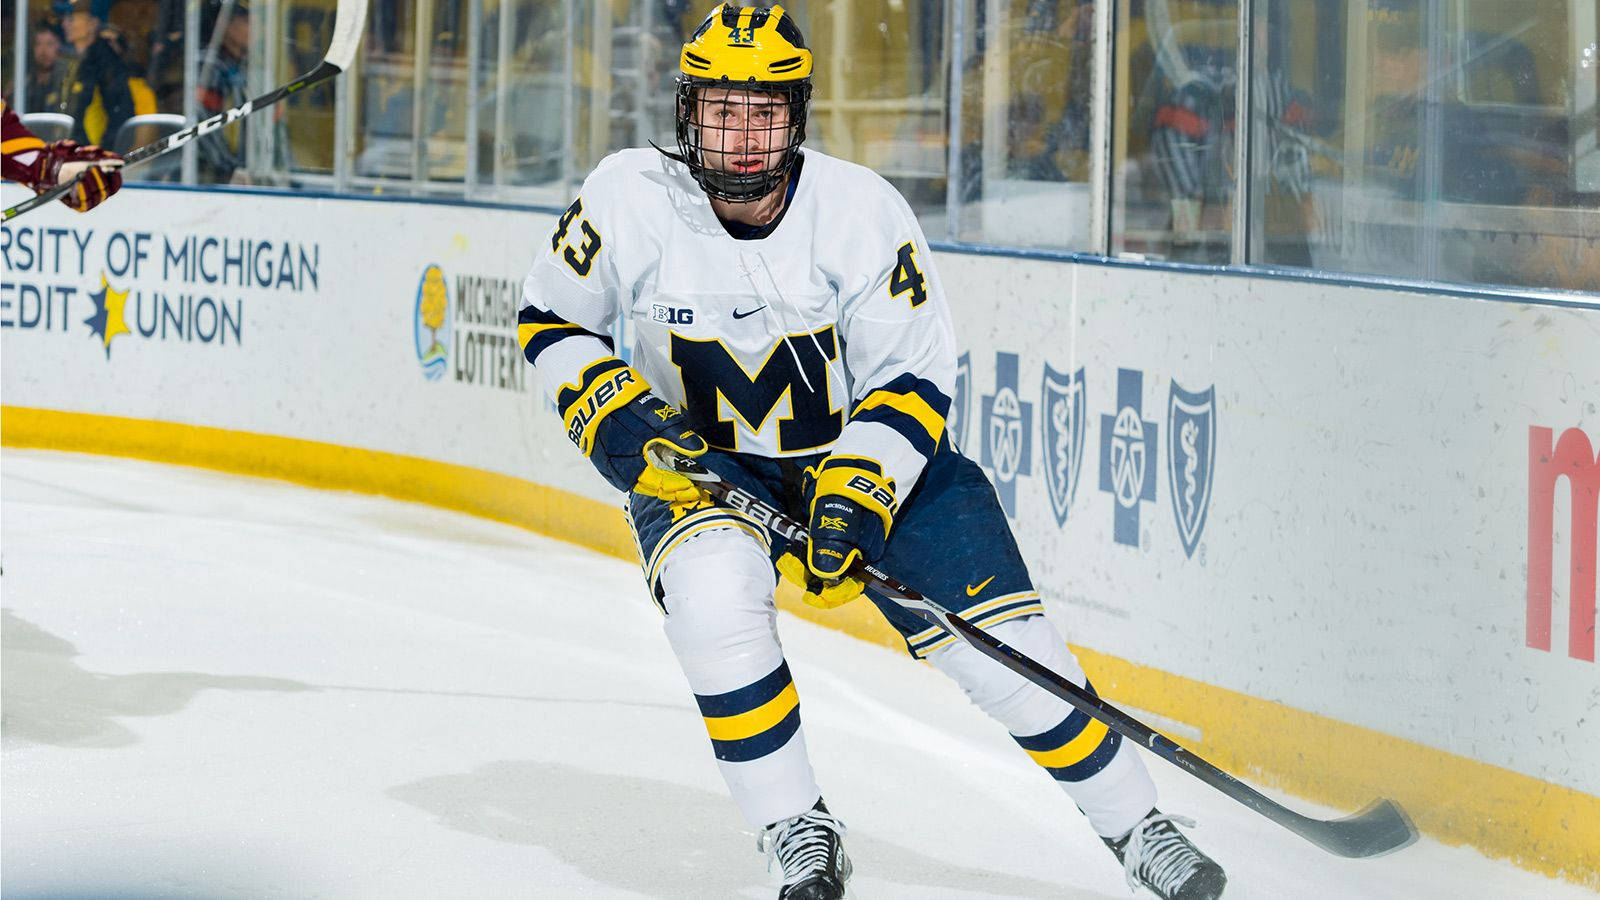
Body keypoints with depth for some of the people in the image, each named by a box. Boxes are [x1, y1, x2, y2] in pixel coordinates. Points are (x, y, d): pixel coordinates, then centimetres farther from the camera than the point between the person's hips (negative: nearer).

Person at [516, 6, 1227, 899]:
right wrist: (616, 419, -18)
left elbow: (914, 376, -14)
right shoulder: (632, 199, -17)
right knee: (711, 593, -32)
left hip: (871, 452, 0)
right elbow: (549, 317, -2)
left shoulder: (861, 208, -20)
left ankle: (1136, 823, 13)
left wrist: (853, 496, -28)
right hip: (697, 460, 0)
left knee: (1002, 640, -7)